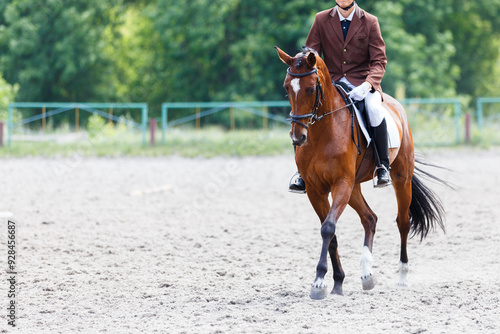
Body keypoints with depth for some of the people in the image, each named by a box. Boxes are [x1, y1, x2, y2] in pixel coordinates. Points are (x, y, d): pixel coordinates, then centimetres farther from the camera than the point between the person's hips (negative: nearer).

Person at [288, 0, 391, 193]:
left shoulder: (370, 22, 0)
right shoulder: (321, 20, 5)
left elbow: (379, 60, -3)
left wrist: (367, 85, -23)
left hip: (361, 81, -2)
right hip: (331, 82, 2)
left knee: (374, 108, -34)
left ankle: (383, 166, -20)